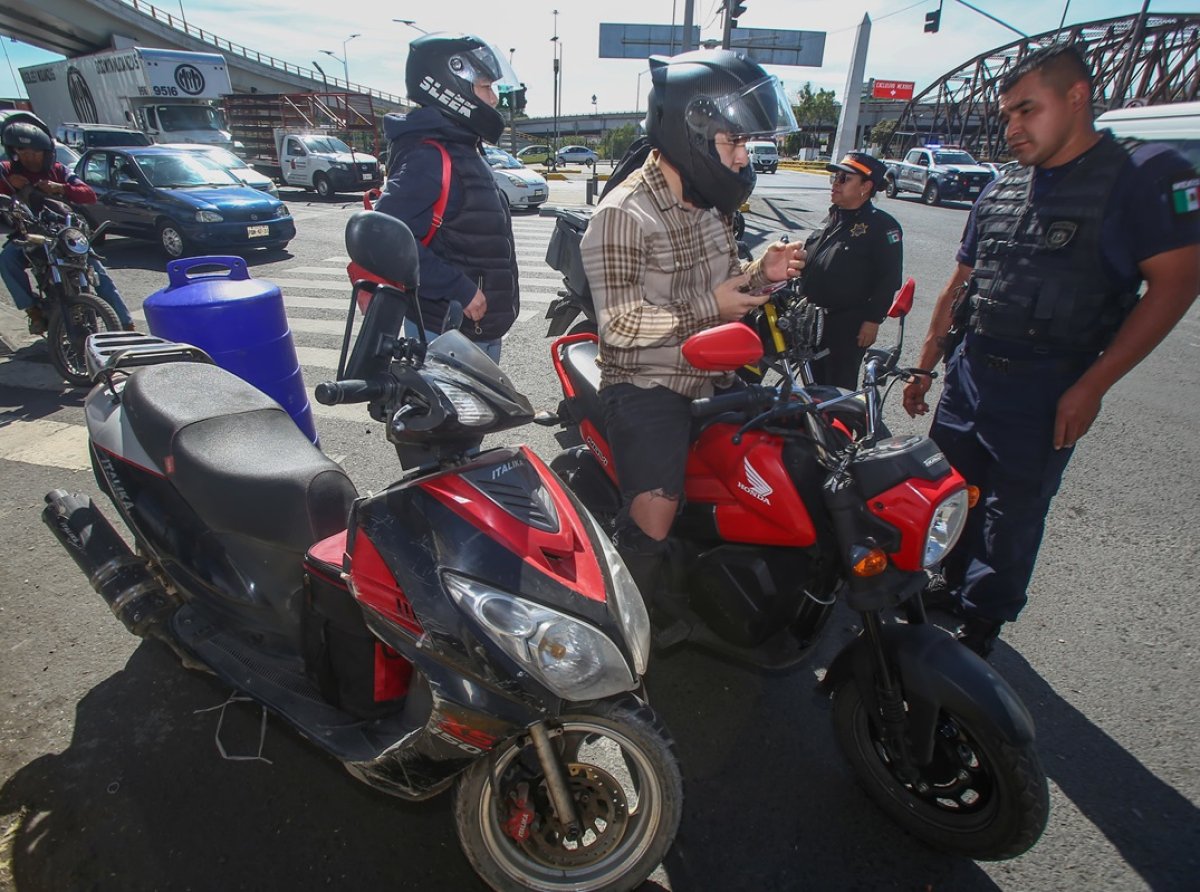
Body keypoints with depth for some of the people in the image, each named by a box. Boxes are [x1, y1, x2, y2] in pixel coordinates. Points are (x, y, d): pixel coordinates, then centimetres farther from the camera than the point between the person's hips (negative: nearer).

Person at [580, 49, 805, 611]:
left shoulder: (712, 204, 10)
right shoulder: (623, 213, -16)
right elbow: (619, 323, -21)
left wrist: (759, 273, -1)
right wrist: (710, 306, -17)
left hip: (712, 376, 9)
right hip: (647, 384, -8)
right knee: (654, 518, -18)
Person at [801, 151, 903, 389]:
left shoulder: (882, 225, -9)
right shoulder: (832, 218, 14)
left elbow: (889, 278, -13)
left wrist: (873, 320, -17)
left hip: (848, 325, -7)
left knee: (840, 387, -3)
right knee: (815, 379, 17)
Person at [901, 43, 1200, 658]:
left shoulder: (1147, 175, -5)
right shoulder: (1001, 191, 12)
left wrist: (1090, 387, -17)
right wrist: (924, 366, 15)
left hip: (1045, 395, -5)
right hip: (967, 377, 6)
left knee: (1008, 523, 5)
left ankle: (978, 631, 24)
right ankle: (946, 599, 33)